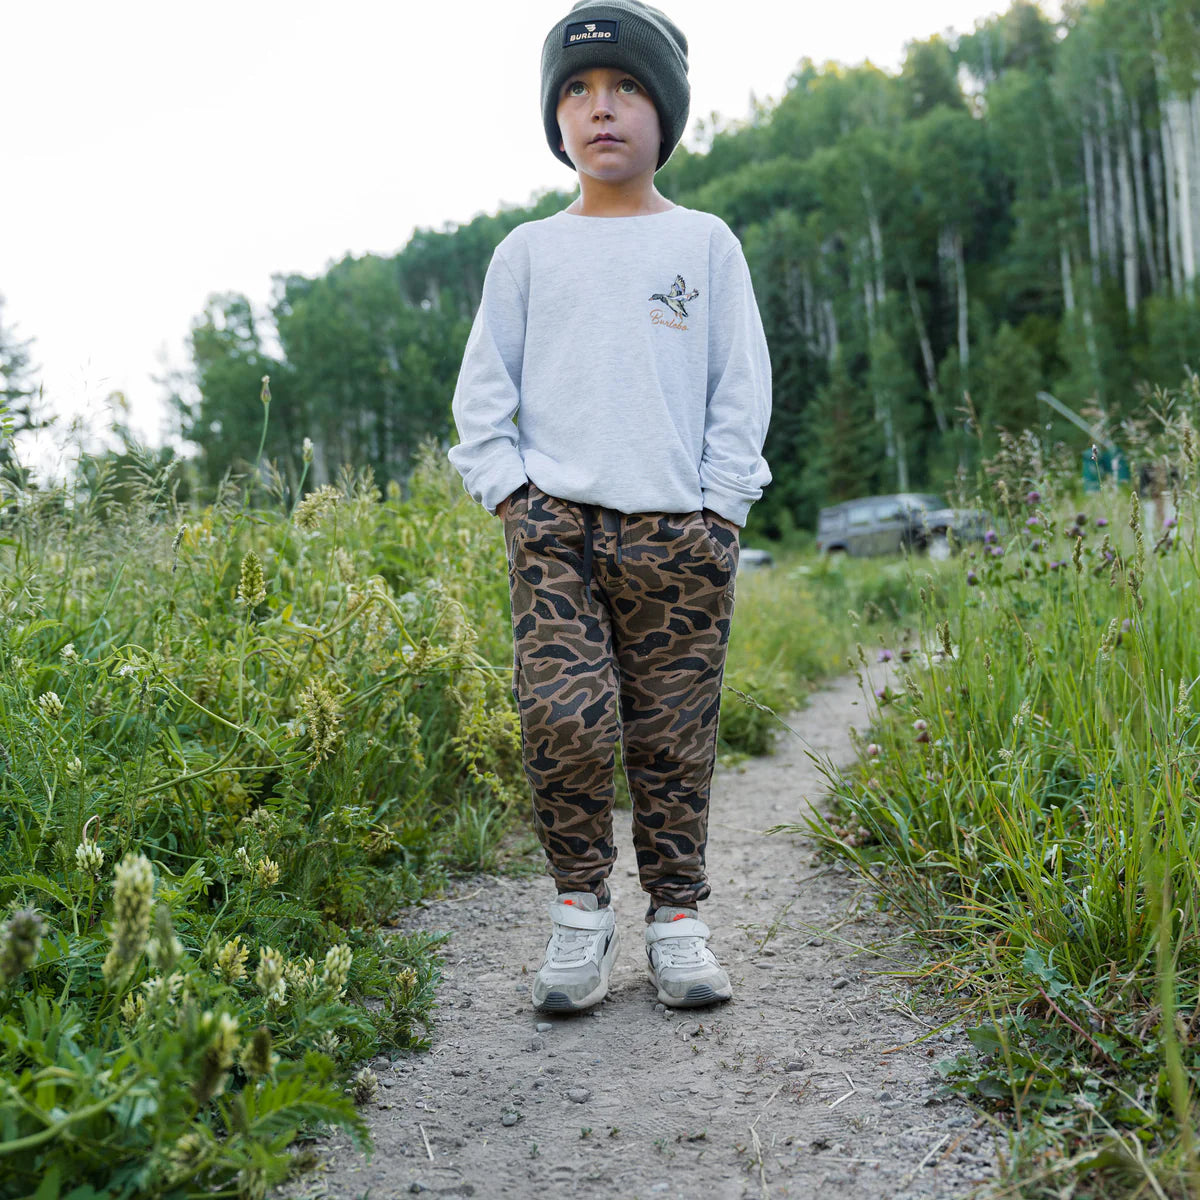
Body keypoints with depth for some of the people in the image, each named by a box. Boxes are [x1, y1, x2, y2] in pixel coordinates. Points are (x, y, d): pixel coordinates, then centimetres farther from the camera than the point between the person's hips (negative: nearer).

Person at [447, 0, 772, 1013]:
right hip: (555, 521, 0)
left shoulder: (705, 242, 11)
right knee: (564, 715, -14)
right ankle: (582, 909, 4)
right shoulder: (527, 251, 12)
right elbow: (484, 387, 13)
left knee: (674, 733, 2)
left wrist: (720, 510, 0)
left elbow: (741, 388, 8)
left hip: (678, 529, 0)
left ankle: (679, 917, 16)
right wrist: (507, 492, 0)